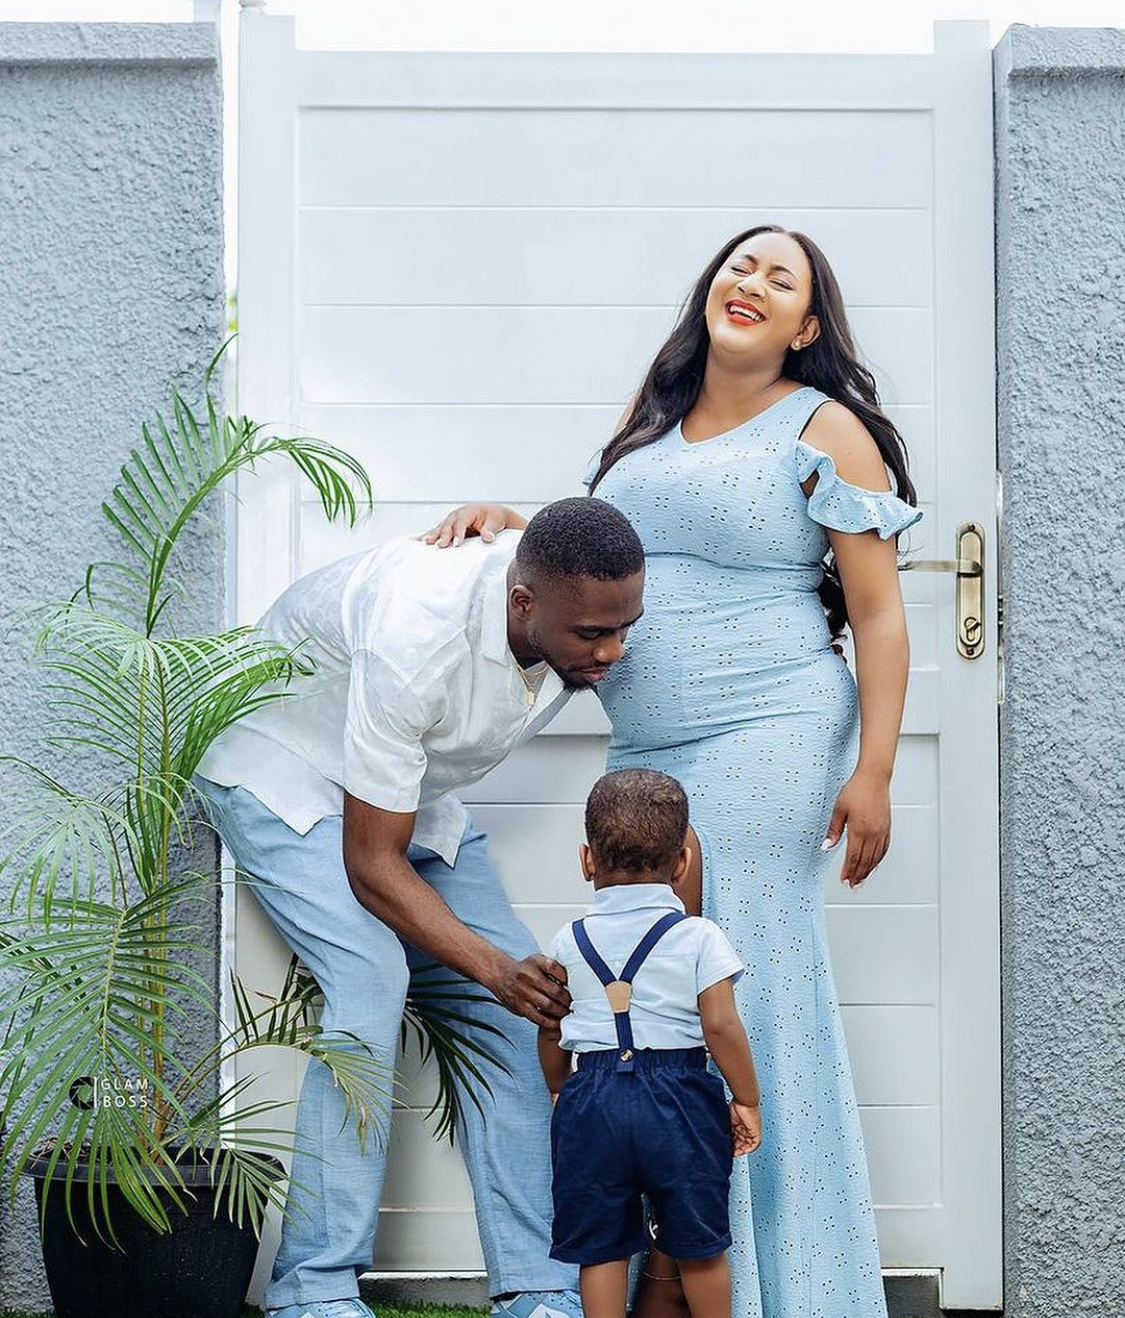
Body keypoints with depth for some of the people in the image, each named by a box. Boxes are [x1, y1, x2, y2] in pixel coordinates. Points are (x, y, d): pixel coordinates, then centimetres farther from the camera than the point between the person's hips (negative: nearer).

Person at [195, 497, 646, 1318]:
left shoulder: (592, 616, -20)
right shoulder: (416, 638, -39)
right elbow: (370, 864, -32)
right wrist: (493, 967, -40)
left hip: (415, 790, 7)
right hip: (286, 771, -7)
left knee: (515, 997, -8)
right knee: (372, 975, -28)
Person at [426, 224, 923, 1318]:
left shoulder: (825, 429, 0)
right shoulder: (650, 425, 18)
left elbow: (880, 614, -4)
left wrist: (872, 773, -12)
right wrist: (506, 519, 9)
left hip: (764, 740, -6)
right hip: (646, 757, 6)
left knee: (743, 999, -6)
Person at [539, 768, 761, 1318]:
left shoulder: (569, 942, 5)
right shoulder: (698, 938, -4)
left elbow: (551, 1032, 13)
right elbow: (721, 1026, -10)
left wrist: (559, 1090, 30)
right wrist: (746, 1100, 1)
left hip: (592, 1099, 2)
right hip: (679, 1097, -1)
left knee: (600, 1247, 10)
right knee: (700, 1244, 12)